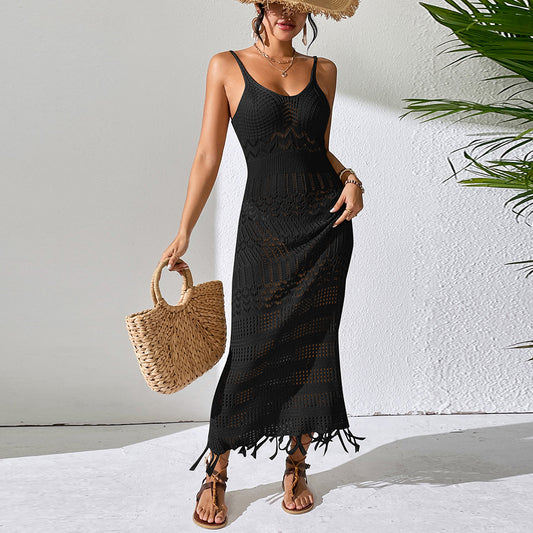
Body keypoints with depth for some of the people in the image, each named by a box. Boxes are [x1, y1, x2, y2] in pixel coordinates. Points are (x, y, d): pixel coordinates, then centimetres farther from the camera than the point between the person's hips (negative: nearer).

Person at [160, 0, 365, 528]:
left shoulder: (323, 70, 11)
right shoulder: (227, 67, 2)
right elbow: (208, 155, 0)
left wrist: (351, 179, -2)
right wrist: (183, 233, -3)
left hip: (325, 223, 3)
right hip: (264, 226, -3)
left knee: (314, 345, 5)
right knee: (253, 349, -4)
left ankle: (297, 465, 23)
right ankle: (215, 475, 14)